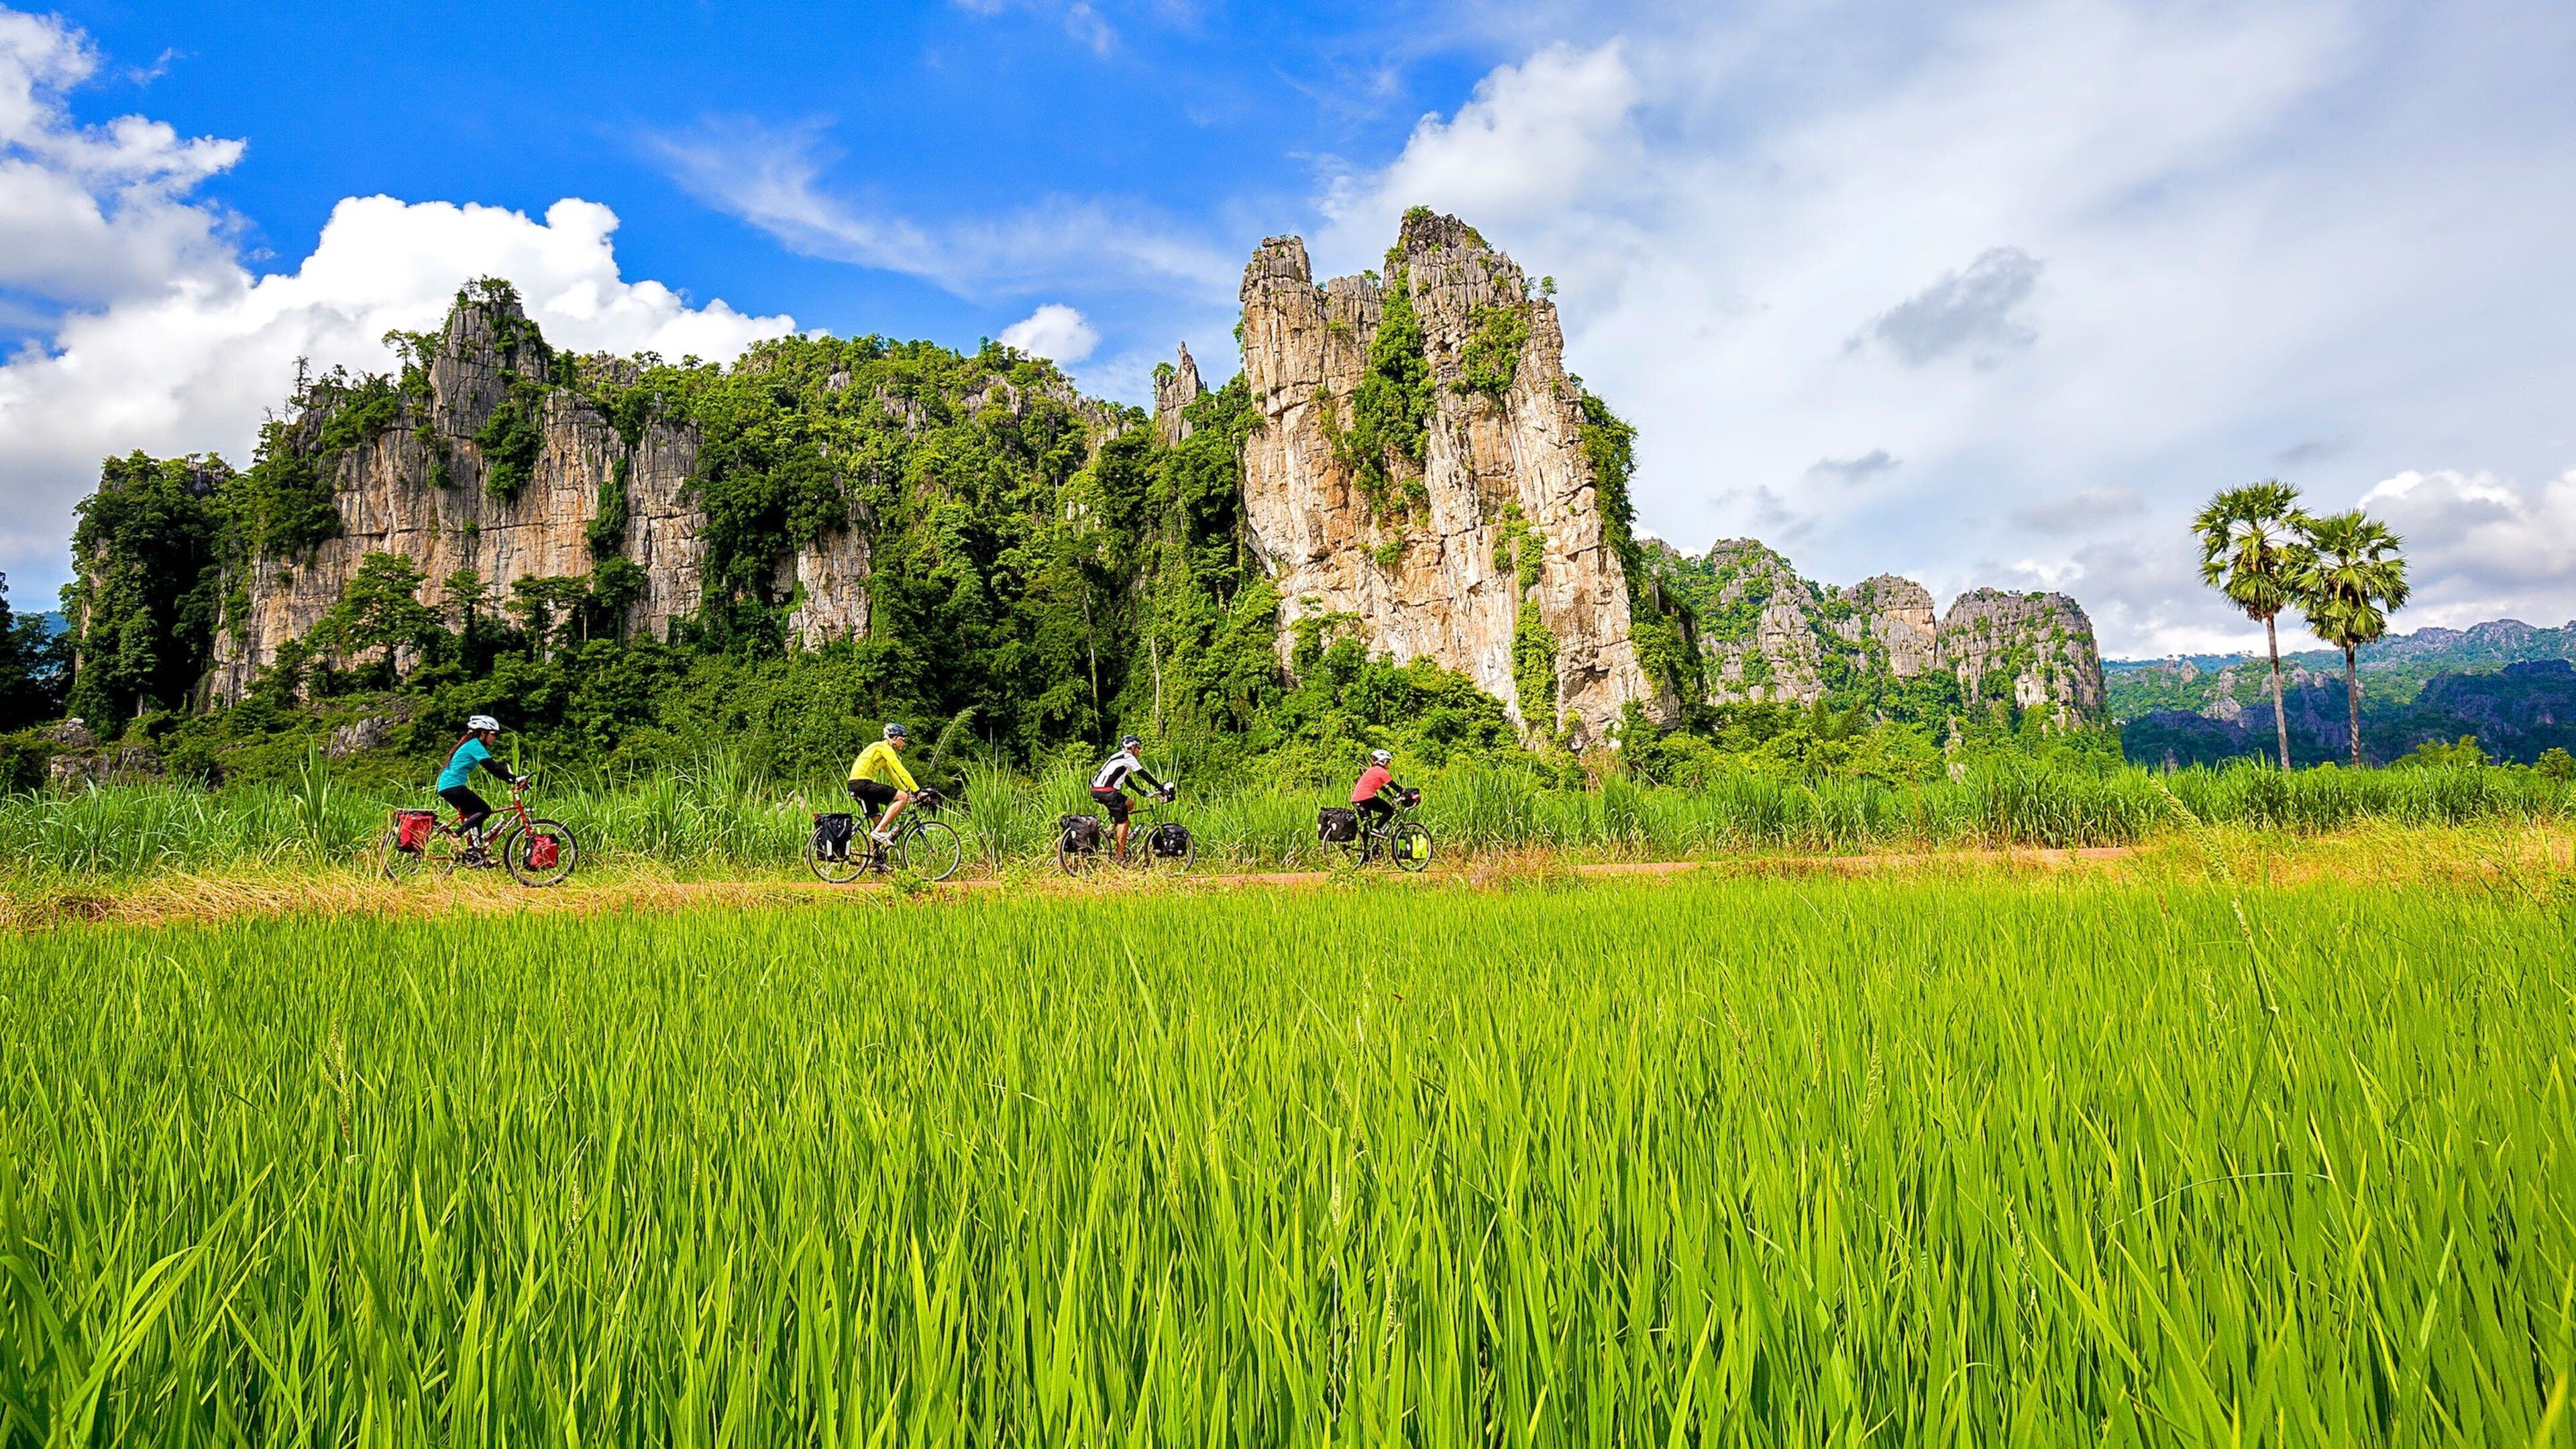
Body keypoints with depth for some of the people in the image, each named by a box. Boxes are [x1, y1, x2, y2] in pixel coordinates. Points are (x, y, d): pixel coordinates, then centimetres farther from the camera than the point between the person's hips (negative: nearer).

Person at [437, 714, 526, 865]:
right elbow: (492, 768, -19)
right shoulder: (475, 745, -10)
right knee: (485, 810, -10)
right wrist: (515, 779, -22)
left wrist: (512, 779, 15)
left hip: (445, 787, 10)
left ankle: (476, 856, 10)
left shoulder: (472, 744, 20)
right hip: (454, 786, -10)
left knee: (475, 816, 14)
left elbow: (493, 767, 21)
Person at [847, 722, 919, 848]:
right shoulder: (885, 748, -5)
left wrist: (907, 791, 30)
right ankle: (878, 831, -19)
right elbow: (901, 772, -11)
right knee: (902, 797, -15)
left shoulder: (882, 749, 26)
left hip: (854, 786, 10)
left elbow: (892, 775, 33)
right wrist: (918, 791, -11)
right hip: (863, 783, -10)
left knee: (879, 821, 16)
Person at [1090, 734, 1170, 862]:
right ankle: (1120, 856, -5)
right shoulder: (1128, 757, -3)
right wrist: (1161, 787, -2)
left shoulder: (1120, 757, 25)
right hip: (1107, 792, -9)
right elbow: (1144, 774, -6)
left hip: (1097, 790, 9)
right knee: (1123, 822, -4)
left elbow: (1127, 779, 31)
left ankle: (1111, 827, 13)